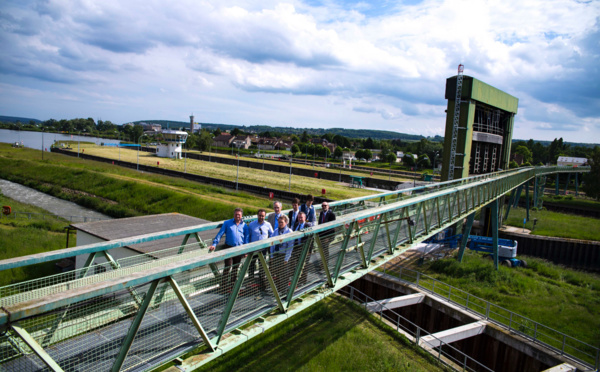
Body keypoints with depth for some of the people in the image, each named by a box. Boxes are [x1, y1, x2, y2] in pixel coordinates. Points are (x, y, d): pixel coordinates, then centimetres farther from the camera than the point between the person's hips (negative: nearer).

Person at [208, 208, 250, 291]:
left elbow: (247, 238, 11)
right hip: (229, 248, -2)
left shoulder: (244, 226, 10)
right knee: (227, 267, -9)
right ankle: (224, 286, -1)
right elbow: (220, 234, 2)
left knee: (235, 268, 10)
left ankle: (232, 286, 21)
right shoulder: (227, 223, 5)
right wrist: (214, 244, -8)